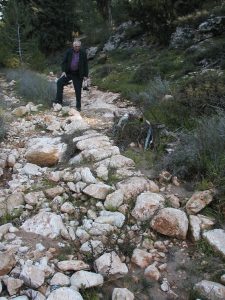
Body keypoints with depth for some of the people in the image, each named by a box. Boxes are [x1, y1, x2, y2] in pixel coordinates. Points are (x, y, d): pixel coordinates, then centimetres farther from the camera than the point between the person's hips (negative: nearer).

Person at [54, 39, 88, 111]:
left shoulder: (83, 53, -5)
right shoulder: (69, 52, -2)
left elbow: (85, 64, -1)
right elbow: (64, 62, 2)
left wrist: (85, 75, -4)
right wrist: (63, 71, -9)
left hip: (78, 75, -2)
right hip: (68, 73, 2)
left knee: (78, 90, 2)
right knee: (59, 82, -15)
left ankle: (78, 106, 15)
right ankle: (58, 100, -9)